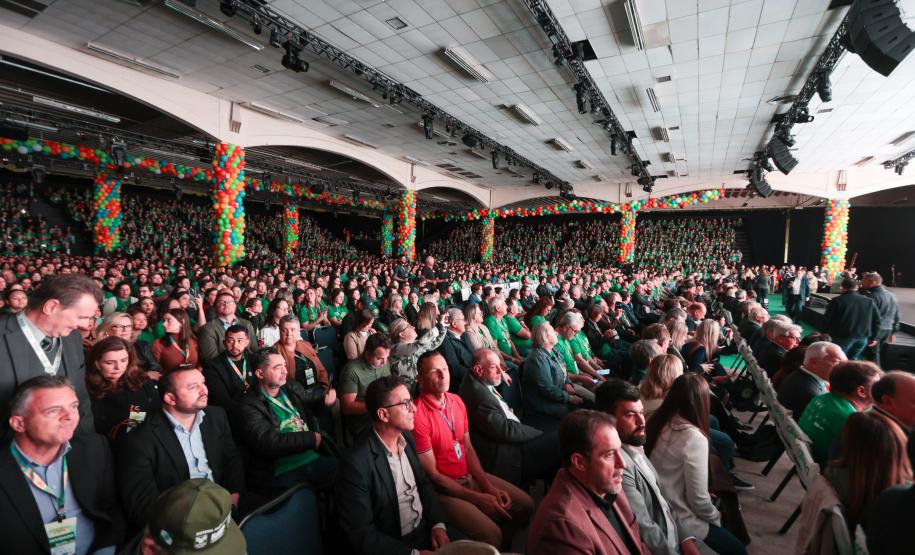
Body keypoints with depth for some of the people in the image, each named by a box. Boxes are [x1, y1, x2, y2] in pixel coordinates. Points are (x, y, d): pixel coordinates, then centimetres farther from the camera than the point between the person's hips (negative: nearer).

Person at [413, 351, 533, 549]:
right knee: (490, 534, -23)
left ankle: (503, 544, 30)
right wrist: (478, 498, -16)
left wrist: (489, 487, -5)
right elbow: (432, 474, -19)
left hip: (469, 476, 8)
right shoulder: (418, 415, -24)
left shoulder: (457, 401, 1)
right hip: (442, 488, -7)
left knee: (525, 504, 7)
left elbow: (468, 448, 7)